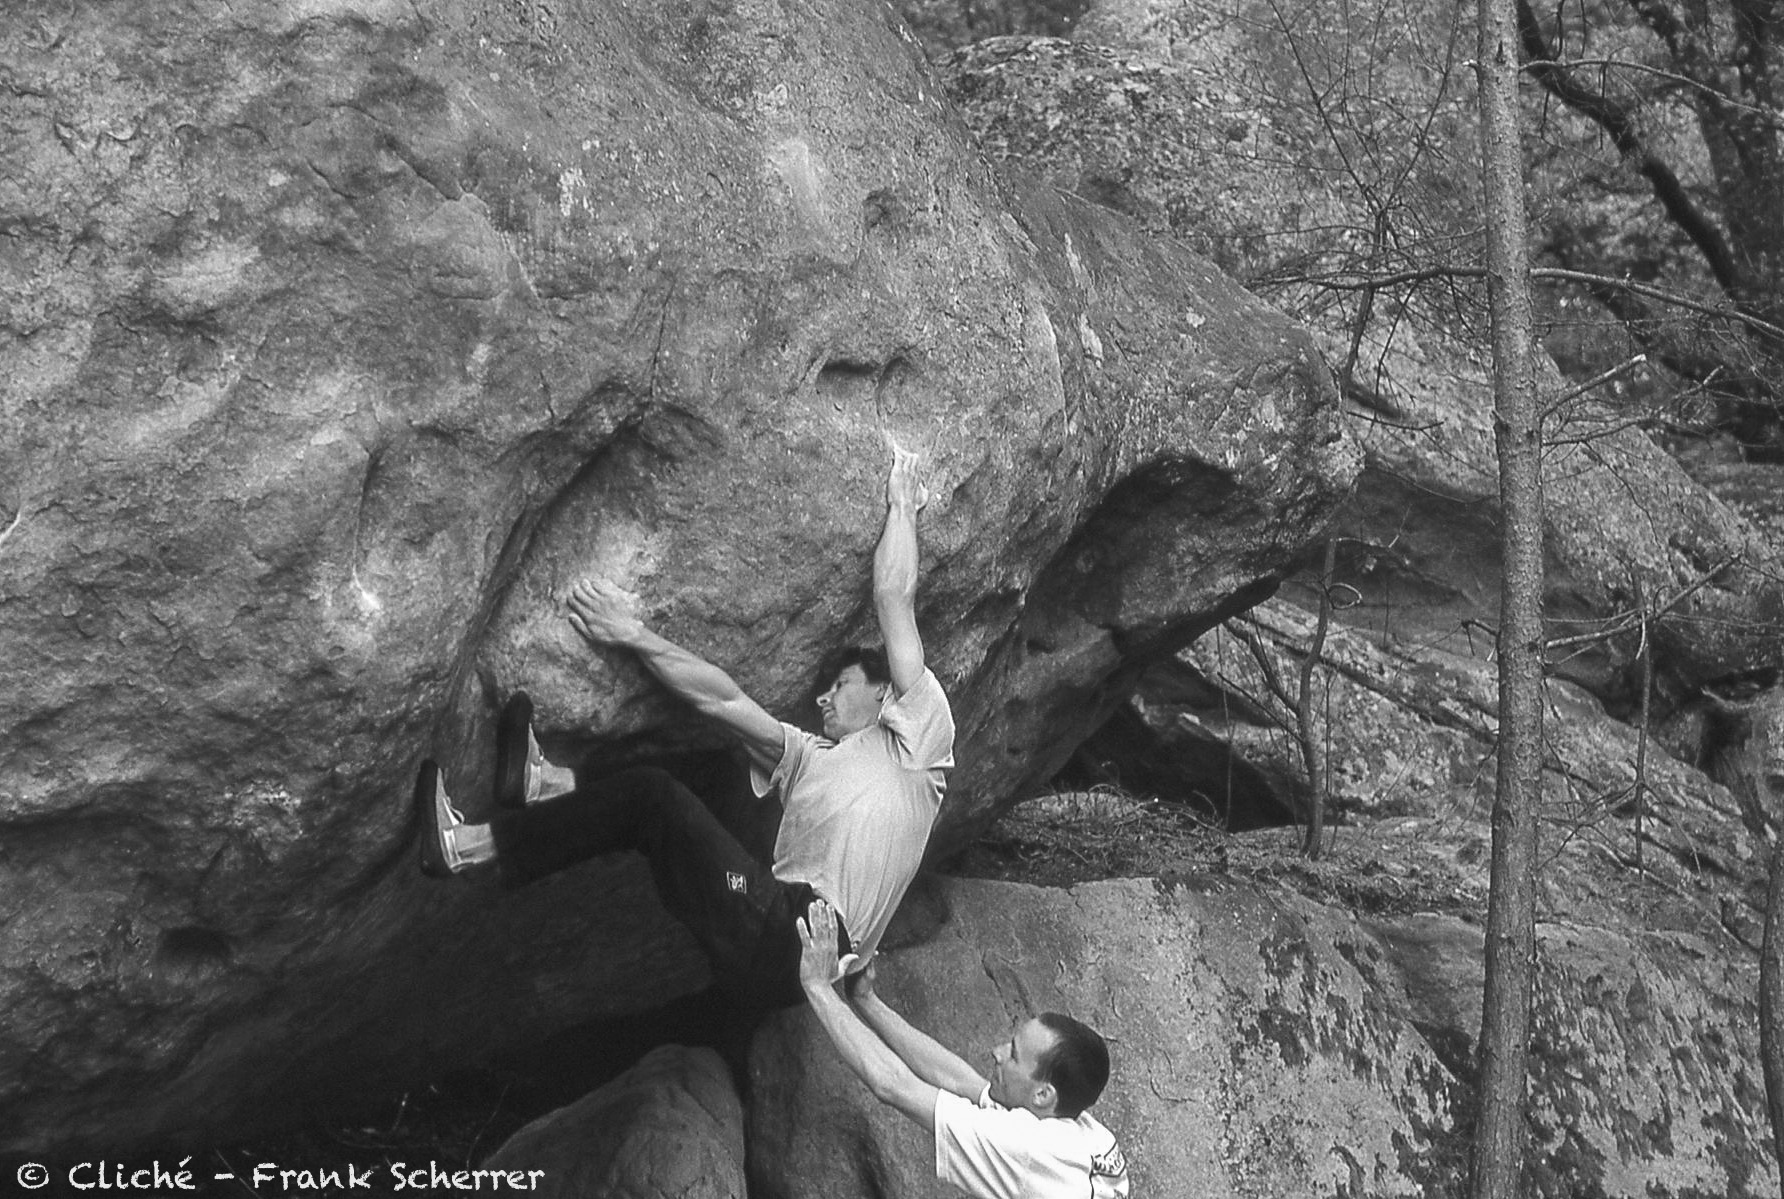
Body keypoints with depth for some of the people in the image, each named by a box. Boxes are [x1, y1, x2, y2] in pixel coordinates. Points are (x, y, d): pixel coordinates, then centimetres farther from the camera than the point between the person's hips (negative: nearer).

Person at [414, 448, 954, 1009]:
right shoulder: (809, 756, 28)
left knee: (651, 795, -11)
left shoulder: (910, 740, 8)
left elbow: (894, 602, 4)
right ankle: (548, 783, 10)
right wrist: (635, 635, 15)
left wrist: (901, 505, 14)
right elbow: (722, 701, 20)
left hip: (803, 944, -8)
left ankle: (465, 847, -3)